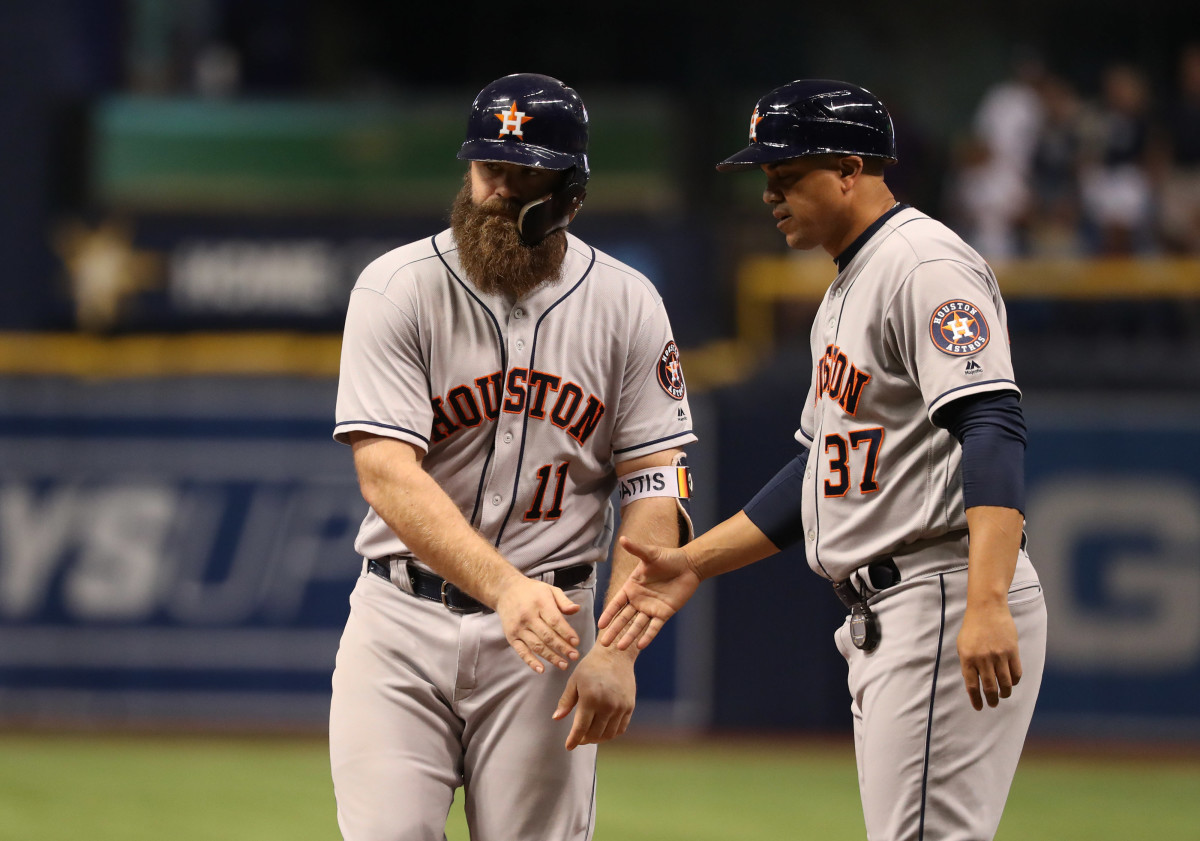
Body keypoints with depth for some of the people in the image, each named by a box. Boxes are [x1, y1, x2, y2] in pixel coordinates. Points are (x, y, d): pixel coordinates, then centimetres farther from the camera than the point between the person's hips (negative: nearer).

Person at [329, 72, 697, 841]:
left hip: (546, 621, 1)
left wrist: (618, 650, -13)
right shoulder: (397, 289, -6)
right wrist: (505, 587, -30)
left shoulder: (626, 305, 1)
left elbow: (655, 490, -1)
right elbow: (386, 474, -16)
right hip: (404, 619, -1)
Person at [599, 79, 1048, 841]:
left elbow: (992, 431, -24)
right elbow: (820, 474, 26)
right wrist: (691, 565, 19)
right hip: (882, 622, 11)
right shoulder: (848, 291, 22)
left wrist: (988, 604, -35)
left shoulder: (926, 265, -12)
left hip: (947, 601, -11)